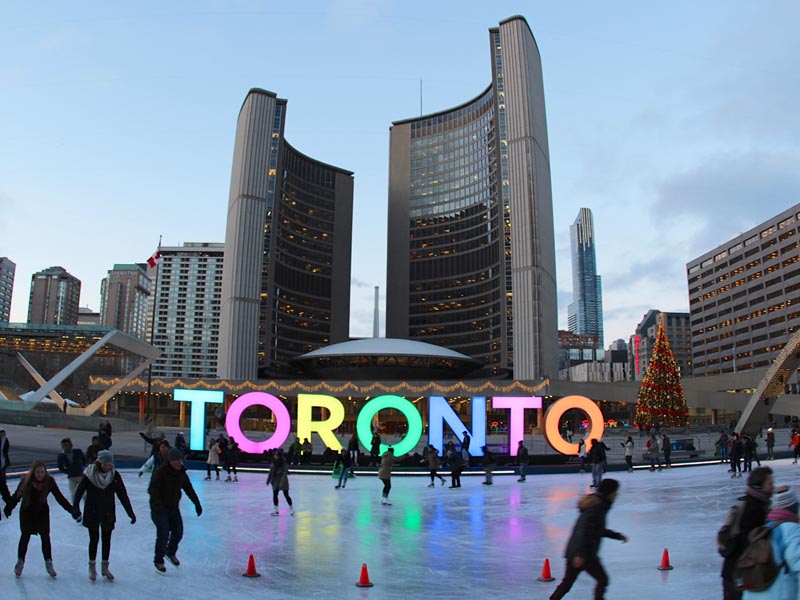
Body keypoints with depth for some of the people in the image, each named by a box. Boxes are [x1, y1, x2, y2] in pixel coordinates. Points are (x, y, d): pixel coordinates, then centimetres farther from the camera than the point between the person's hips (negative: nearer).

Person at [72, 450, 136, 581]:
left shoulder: (115, 475, -9)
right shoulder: (89, 474, -15)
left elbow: (123, 495, -7)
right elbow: (79, 491, -15)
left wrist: (130, 513, -8)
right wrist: (75, 508, -29)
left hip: (108, 513, 2)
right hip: (92, 513, -2)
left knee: (107, 540, 11)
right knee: (94, 539, 5)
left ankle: (104, 567, 27)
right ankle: (92, 567, 25)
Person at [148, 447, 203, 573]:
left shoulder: (181, 472, 0)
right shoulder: (161, 471, -21)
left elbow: (189, 489, 10)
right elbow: (152, 489, -28)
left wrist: (197, 504, 8)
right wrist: (158, 505, -40)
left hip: (173, 508, 7)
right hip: (159, 509, -7)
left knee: (178, 532, 9)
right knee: (163, 534, -10)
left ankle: (171, 552, 37)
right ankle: (158, 561, 11)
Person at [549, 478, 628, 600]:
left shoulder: (595, 504, 13)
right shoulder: (598, 507, -17)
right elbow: (585, 531, -25)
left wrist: (617, 535, 28)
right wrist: (581, 554, -27)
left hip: (573, 552, 9)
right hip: (585, 554, -9)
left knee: (567, 582, 17)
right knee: (602, 580, 7)